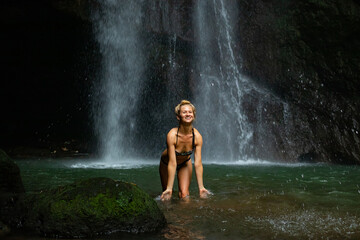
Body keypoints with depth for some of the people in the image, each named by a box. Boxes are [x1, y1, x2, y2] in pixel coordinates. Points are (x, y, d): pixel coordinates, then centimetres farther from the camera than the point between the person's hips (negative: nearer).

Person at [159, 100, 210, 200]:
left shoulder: (197, 136, -29)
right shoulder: (172, 135, -37)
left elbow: (198, 164, -24)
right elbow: (172, 164, -35)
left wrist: (201, 187, -24)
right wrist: (169, 188, -32)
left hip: (185, 163, 2)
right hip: (166, 163, -2)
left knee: (184, 194, -8)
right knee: (167, 195, 8)